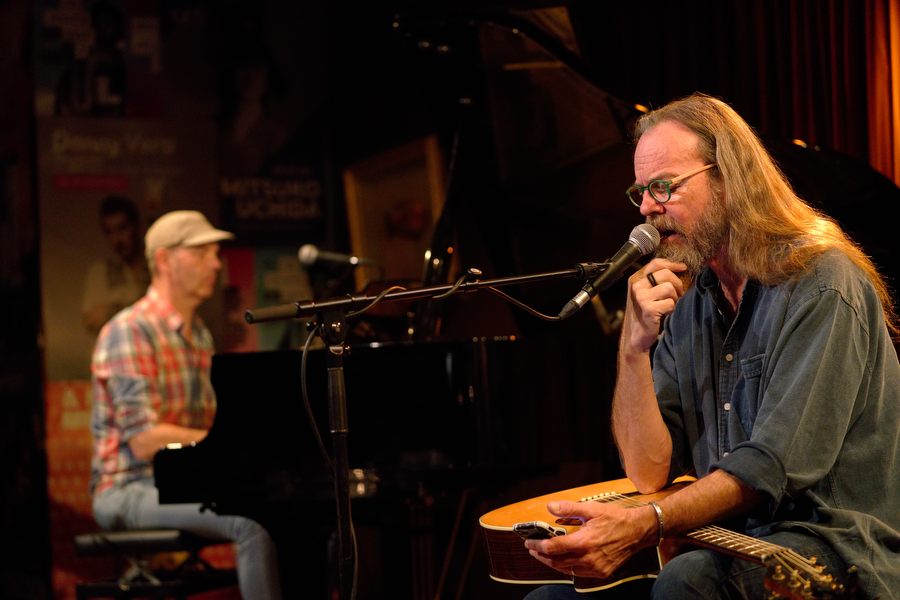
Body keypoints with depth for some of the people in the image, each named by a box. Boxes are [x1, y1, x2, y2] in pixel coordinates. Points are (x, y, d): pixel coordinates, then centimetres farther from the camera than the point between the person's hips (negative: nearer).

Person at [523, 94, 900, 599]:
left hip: (839, 548, -6)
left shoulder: (822, 284, -11)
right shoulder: (687, 302, 12)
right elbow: (649, 472, 7)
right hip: (733, 539, 6)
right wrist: (636, 348, -7)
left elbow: (775, 466, -21)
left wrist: (641, 528, -31)